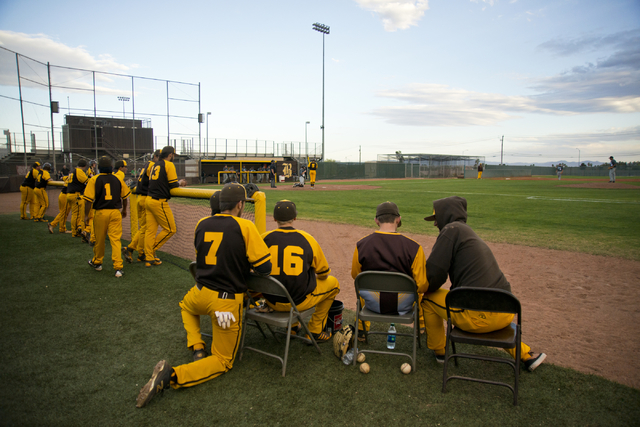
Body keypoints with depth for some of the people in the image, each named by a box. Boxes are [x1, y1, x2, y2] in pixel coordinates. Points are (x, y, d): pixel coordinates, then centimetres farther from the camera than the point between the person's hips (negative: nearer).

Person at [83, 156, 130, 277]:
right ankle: (118, 267, -8)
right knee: (115, 239, 0)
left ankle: (97, 263, 36)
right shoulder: (118, 178, 3)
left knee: (99, 239, 15)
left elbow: (89, 199, -8)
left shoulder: (94, 180, -4)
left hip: (100, 213, -1)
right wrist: (124, 210, 25)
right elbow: (124, 196, 10)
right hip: (115, 213, 1)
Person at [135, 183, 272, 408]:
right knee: (222, 360, 13)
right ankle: (172, 375, -9)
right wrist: (247, 261, 8)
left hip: (201, 293, 4)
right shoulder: (245, 226, -12)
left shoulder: (202, 224, 3)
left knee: (186, 305, 42)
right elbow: (265, 267, -13)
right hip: (228, 301, -4)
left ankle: (198, 349, 24)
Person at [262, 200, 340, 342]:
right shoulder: (307, 239, -7)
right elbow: (323, 273, 3)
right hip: (300, 302, -3)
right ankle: (315, 331, 24)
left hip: (272, 302, 3)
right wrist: (316, 277, 27)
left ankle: (292, 326, 36)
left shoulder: (264, 238, -6)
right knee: (333, 282, 21)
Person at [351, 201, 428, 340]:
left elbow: (355, 275, 5)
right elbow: (422, 286, -13)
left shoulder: (361, 244, -11)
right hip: (403, 305, 0)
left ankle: (361, 329, 46)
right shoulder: (414, 247, -17)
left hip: (372, 304, 1)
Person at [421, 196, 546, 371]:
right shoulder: (468, 232, 19)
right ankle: (525, 355, 33)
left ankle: (438, 350, 26)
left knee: (427, 296, 10)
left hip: (476, 317, -9)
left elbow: (435, 274, -12)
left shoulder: (452, 229, -7)